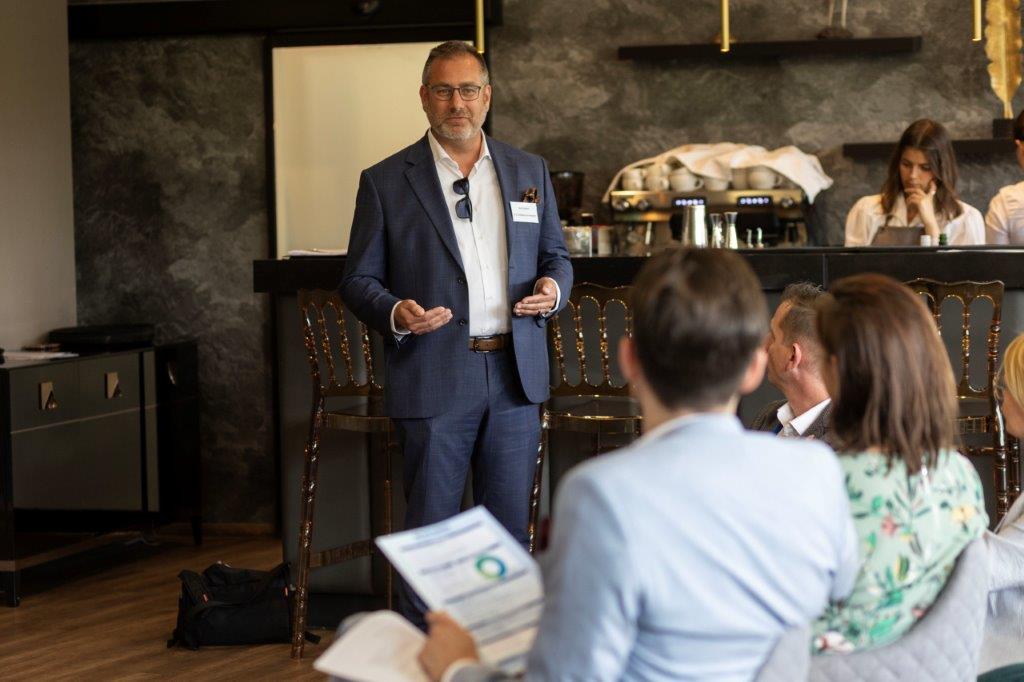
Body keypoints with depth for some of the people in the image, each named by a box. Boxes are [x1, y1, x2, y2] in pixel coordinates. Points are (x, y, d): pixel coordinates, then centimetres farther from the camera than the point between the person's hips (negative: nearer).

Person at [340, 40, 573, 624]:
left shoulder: (530, 172, 12)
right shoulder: (386, 182, 2)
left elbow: (556, 256, 19)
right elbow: (359, 280, 3)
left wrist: (553, 288, -4)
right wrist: (394, 313, -18)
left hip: (516, 377, 3)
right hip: (435, 380, -3)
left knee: (511, 526, 8)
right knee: (431, 530, 0)